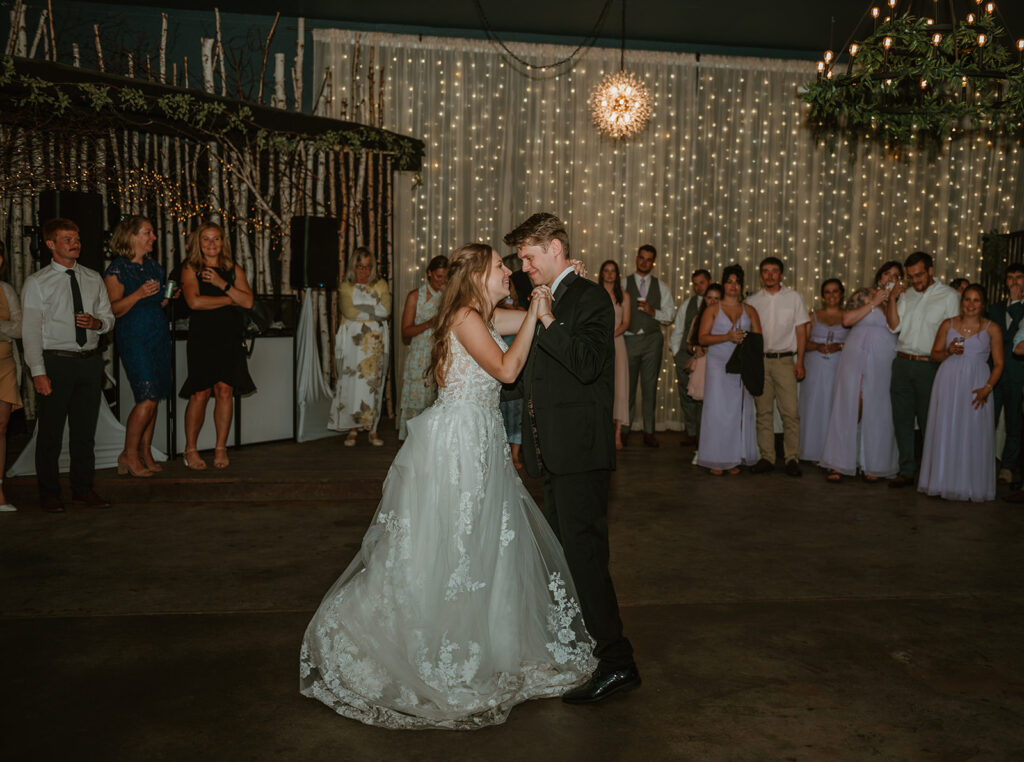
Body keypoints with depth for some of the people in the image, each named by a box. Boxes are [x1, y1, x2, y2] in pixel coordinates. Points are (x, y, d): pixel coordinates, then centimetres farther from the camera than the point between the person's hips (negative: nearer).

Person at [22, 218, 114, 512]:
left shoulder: (93, 279, 11)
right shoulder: (37, 283, -2)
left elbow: (108, 316, 16)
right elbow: (31, 331, -6)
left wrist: (98, 323, -9)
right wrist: (38, 372, -13)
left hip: (91, 360, 4)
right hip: (56, 361, -4)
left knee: (85, 429, 11)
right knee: (51, 431, 3)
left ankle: (83, 488, 22)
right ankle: (49, 493, 16)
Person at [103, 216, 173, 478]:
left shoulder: (154, 266, 14)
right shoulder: (117, 270, -8)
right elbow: (112, 309, -12)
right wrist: (139, 294, -23)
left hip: (159, 335, 7)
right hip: (134, 338, -7)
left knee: (153, 398, 7)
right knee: (147, 398, -12)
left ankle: (145, 452, 16)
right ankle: (129, 454, 2)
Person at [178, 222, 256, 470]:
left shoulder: (234, 270, 13)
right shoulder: (190, 269, 4)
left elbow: (248, 301, 2)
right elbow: (194, 301, -12)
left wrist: (223, 284, -9)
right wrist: (229, 300, -5)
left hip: (229, 338, 3)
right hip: (202, 338, -3)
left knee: (225, 391, -2)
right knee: (200, 393, -5)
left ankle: (221, 448, 8)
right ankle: (191, 449, 8)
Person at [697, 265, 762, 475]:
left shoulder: (749, 311, 14)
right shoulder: (712, 310, 7)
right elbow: (703, 338, -3)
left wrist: (745, 338, -11)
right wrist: (727, 337, -15)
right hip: (718, 366, -2)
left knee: (740, 410, -1)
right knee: (717, 410, -6)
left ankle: (735, 459, 4)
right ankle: (716, 460, -2)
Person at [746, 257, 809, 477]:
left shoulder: (794, 298, 7)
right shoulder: (752, 301, 9)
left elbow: (801, 331, 6)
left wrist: (800, 362, -2)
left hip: (784, 360, -1)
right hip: (759, 360, 1)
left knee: (790, 411, -7)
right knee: (763, 411, 4)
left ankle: (792, 459, -2)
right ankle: (766, 457, 9)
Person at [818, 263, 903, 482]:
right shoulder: (863, 294, 8)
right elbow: (847, 319, -7)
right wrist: (873, 303, -7)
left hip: (884, 360, 2)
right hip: (856, 357, -2)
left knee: (877, 410, 1)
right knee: (849, 406, -4)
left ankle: (873, 465, 9)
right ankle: (839, 463, -1)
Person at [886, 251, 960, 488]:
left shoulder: (949, 296, 0)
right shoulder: (907, 294, 12)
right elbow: (895, 326, 6)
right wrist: (892, 298, -5)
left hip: (929, 366, -4)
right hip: (902, 363, 4)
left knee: (928, 422, 0)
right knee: (902, 419, 6)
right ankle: (906, 471, 14)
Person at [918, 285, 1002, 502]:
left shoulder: (992, 328, 2)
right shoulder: (948, 324, 7)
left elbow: (998, 364, 1)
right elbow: (934, 354, 11)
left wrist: (987, 388, -12)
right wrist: (949, 351, -10)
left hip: (976, 386, -1)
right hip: (948, 384, 2)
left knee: (973, 434, -1)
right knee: (945, 433, 3)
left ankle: (972, 486, 9)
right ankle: (945, 483, 13)